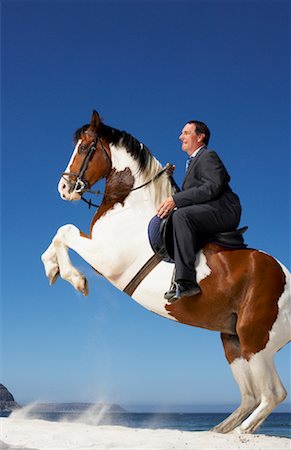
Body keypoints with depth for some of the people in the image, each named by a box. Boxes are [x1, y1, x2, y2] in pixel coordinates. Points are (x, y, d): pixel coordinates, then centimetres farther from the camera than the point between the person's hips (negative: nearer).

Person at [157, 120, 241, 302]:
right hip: (207, 215, 11)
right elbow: (190, 194, 22)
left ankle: (186, 281, -39)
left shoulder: (208, 156, -2)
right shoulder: (193, 161, 28)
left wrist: (176, 200, -23)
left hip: (223, 211, -10)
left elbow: (212, 188, -19)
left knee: (181, 215, -31)